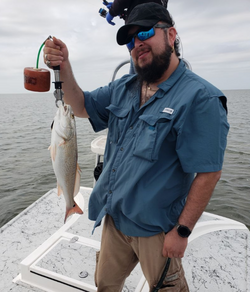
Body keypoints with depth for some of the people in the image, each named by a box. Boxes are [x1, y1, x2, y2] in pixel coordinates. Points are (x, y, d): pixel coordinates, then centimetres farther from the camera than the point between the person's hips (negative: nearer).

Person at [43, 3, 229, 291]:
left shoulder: (199, 98, -19)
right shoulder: (123, 88, 3)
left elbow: (208, 172, -19)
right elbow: (82, 107, 8)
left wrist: (182, 231, -16)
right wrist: (64, 70, -9)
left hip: (155, 230, -6)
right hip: (113, 219, 7)